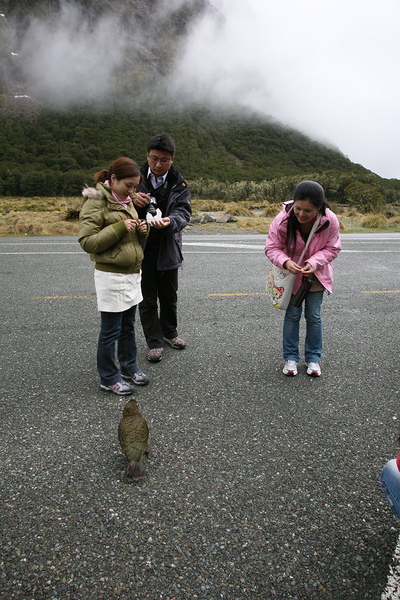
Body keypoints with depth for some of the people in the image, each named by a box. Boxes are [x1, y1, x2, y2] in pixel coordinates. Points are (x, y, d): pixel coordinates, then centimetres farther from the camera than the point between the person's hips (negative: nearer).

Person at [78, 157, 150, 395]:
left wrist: (142, 230, -1)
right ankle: (109, 378, 16)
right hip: (111, 275, -8)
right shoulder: (96, 202, -11)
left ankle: (129, 367, 32)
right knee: (111, 330, 2)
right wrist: (119, 228, -23)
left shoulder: (126, 201, 14)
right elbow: (87, 241, -17)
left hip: (133, 273, 8)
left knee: (128, 326, 18)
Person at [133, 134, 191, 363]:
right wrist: (133, 202, -23)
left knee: (169, 296, 17)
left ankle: (170, 332, 40)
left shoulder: (179, 185, -2)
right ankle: (154, 341, 23)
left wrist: (170, 221, -37)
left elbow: (184, 212, -14)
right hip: (142, 249, -1)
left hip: (167, 249, 1)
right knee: (148, 299, 8)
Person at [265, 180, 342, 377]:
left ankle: (313, 358, 23)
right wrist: (286, 262, -38)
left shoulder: (330, 220, -26)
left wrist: (313, 263, -30)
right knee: (292, 314, 6)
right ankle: (290, 357, 20)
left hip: (316, 274, 1)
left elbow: (332, 249, -12)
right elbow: (272, 248, -18)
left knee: (314, 316, 7)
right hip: (291, 273, -1)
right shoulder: (283, 219, -28)